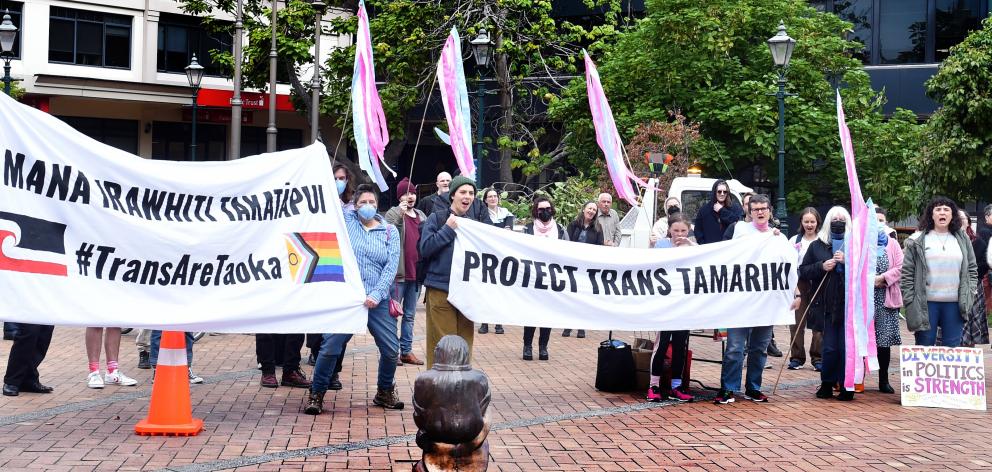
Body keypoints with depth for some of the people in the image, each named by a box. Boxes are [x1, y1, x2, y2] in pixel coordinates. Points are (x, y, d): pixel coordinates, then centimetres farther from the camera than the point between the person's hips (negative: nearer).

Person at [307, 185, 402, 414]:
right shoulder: (346, 219, 6)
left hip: (377, 300, 1)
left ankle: (384, 392, 25)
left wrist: (376, 294, -13)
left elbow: (391, 266, -3)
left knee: (391, 350, 1)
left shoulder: (390, 231, 6)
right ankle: (316, 394, 9)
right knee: (330, 347, -8)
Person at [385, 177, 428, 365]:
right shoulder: (393, 213, -4)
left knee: (410, 315, 12)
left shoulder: (422, 216, 15)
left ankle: (406, 350, 19)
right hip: (398, 272, -6)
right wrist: (399, 216, -27)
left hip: (416, 273, 6)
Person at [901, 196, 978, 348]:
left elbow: (972, 269, 16)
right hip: (926, 304, -3)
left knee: (953, 349, 7)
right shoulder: (917, 240, 0)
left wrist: (970, 294, 5)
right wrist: (910, 300, -6)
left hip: (955, 303, 3)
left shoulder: (962, 239, 11)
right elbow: (907, 272, -1)